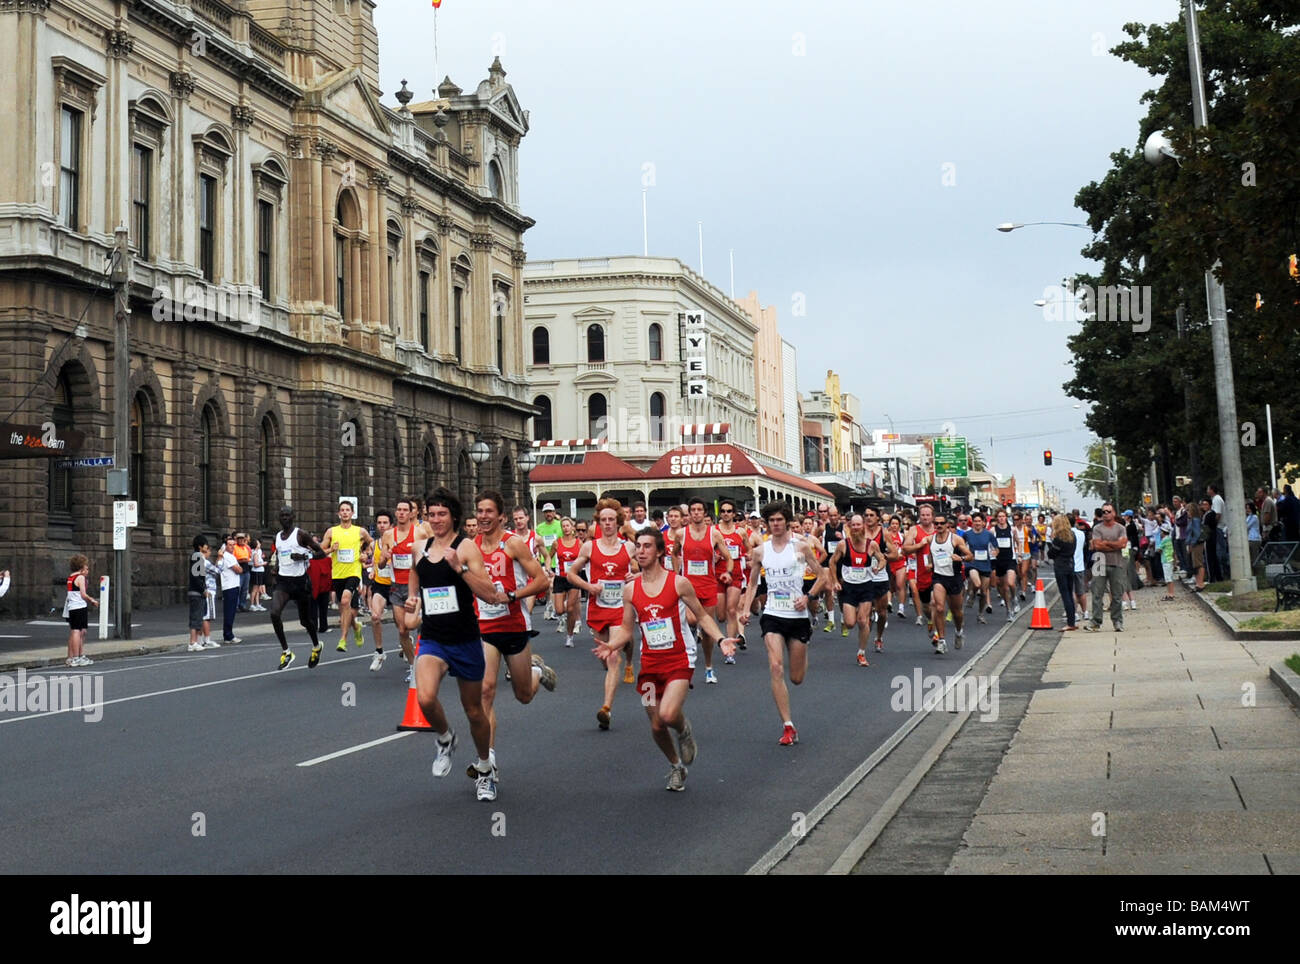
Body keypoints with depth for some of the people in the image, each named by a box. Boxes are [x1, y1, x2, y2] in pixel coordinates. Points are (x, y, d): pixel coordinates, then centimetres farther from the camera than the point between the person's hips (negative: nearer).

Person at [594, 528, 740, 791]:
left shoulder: (678, 583, -6)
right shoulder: (631, 590, 3)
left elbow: (702, 616, 3)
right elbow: (626, 629, 11)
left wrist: (720, 639, -12)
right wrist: (611, 645, -9)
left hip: (679, 660, -4)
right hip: (650, 662, 4)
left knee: (668, 714, -25)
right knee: (656, 726, 7)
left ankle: (684, 730, 12)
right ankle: (676, 767, 34)